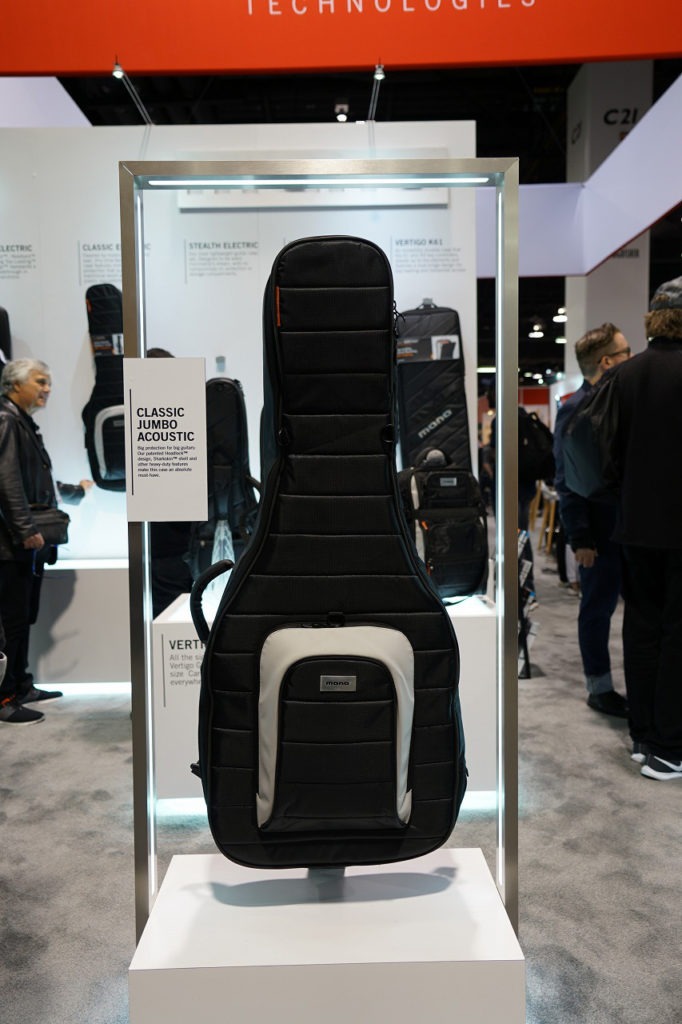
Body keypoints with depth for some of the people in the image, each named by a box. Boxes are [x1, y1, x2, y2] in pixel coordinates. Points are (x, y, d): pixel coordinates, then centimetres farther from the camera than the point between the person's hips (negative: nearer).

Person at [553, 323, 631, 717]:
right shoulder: (576, 410, -11)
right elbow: (567, 480, -14)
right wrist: (580, 538, -17)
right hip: (601, 533, -7)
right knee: (598, 610, 6)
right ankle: (600, 690, 19)